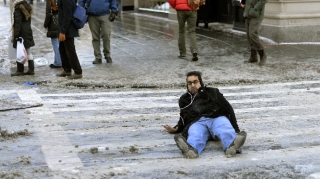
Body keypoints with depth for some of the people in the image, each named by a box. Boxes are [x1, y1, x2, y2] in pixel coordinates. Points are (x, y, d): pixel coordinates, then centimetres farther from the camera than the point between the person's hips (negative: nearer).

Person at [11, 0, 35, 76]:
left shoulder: (18, 8, -14)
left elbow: (17, 22, -18)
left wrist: (15, 35, -17)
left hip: (21, 33, -8)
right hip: (28, 32, 8)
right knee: (28, 52, 11)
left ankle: (20, 70, 2)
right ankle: (31, 70, 13)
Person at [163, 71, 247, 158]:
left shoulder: (212, 92, 28)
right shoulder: (184, 99, 35)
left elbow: (228, 109, 20)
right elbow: (183, 119, 39)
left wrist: (235, 130, 7)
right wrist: (175, 129, 14)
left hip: (216, 118, 0)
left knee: (225, 129, -37)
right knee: (195, 135, -38)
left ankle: (231, 145, -69)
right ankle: (190, 149, -73)